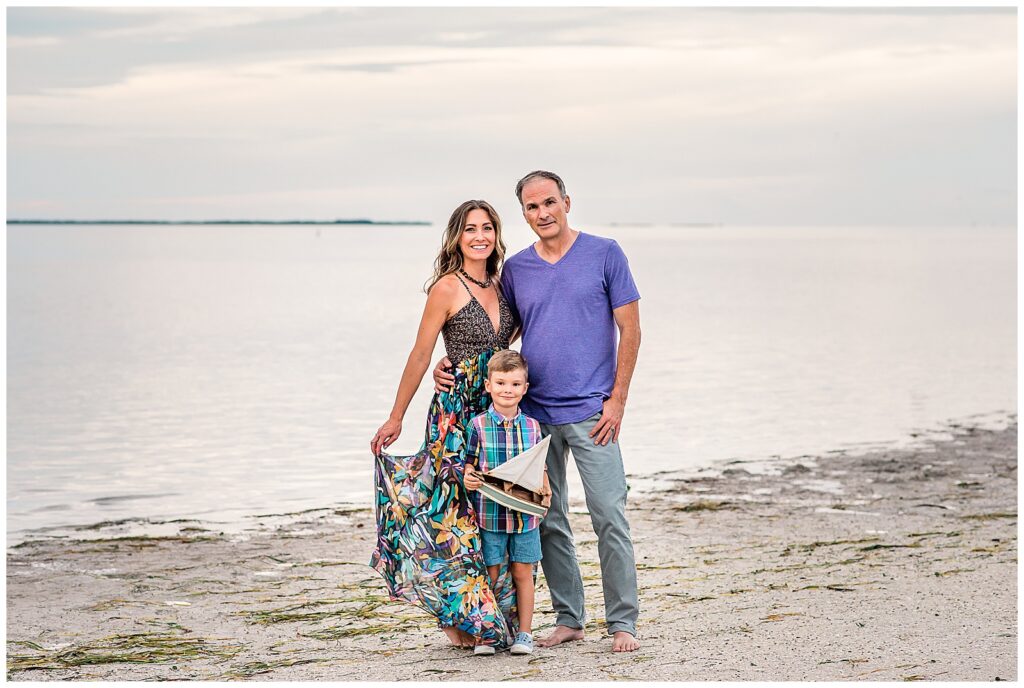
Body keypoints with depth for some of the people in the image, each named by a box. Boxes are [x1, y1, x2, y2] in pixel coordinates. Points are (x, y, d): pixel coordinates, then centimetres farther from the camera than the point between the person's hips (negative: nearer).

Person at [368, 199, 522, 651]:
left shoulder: (497, 287, 12)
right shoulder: (448, 287, -7)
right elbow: (421, 354, -5)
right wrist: (396, 418, -2)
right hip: (456, 413, -6)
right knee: (459, 512, -8)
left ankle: (496, 618, 12)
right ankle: (463, 618, 0)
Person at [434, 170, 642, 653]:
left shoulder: (604, 254, 0)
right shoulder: (515, 270, 10)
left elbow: (630, 330, -1)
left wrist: (617, 399, -7)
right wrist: (452, 365, -1)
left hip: (592, 413, -4)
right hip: (534, 414, 4)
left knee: (609, 518, -7)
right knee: (547, 522, 7)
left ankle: (622, 623, 1)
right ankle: (568, 619, 17)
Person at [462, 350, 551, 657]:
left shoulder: (532, 427, 5)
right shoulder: (478, 425, -3)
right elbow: (470, 464, 2)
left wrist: (545, 491, -5)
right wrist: (467, 479, -19)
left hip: (525, 514, 2)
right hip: (490, 513, -2)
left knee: (523, 573, 7)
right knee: (490, 575, 3)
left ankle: (524, 633, 15)